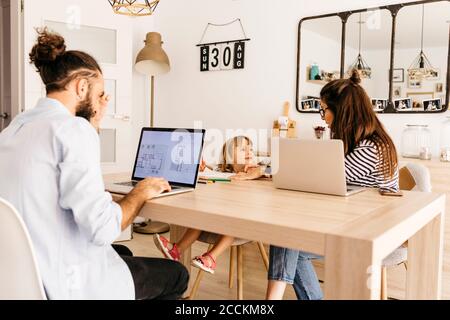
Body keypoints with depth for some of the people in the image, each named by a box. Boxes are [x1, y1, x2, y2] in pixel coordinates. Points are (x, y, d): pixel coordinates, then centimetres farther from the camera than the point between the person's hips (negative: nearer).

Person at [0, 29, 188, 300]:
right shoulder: (74, 129, -20)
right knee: (176, 275, 14)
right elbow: (102, 228, -28)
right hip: (62, 283, -9)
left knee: (124, 254, 33)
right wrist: (141, 193, -9)